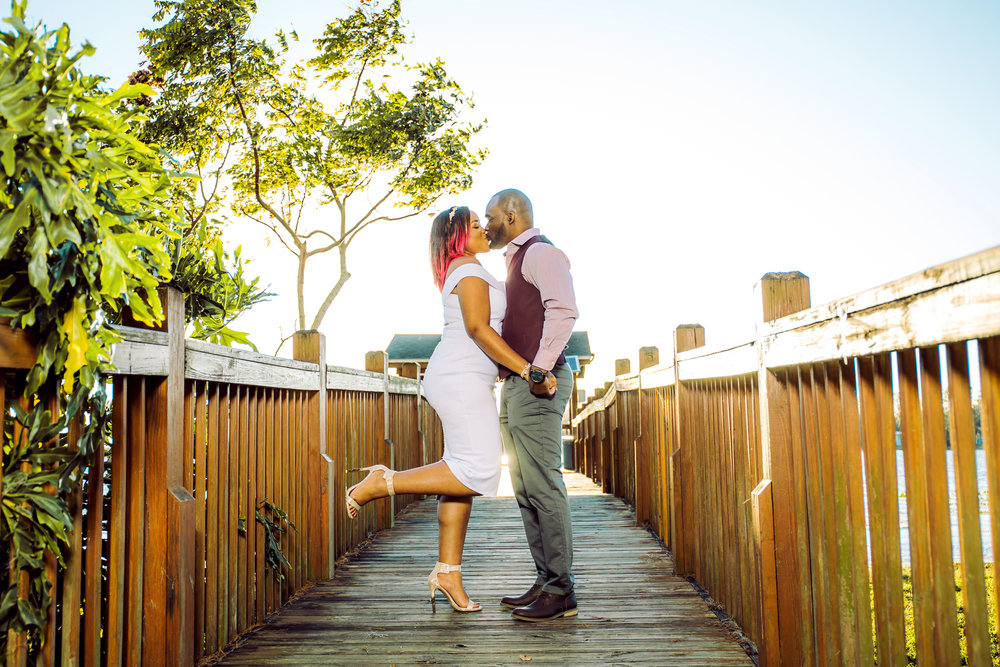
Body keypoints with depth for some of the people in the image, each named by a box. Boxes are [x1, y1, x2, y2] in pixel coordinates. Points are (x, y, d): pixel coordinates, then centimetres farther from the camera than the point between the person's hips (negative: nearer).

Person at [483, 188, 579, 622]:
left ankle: (561, 592, -6)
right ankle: (546, 582, 15)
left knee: (543, 486, -10)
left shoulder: (541, 253, -6)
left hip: (537, 383, -10)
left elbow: (563, 310, -21)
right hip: (515, 385, 10)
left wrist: (540, 369, -24)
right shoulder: (516, 261, 25)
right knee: (526, 490, 10)